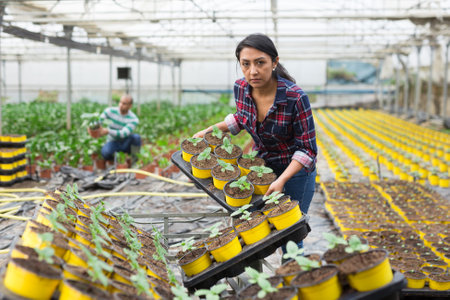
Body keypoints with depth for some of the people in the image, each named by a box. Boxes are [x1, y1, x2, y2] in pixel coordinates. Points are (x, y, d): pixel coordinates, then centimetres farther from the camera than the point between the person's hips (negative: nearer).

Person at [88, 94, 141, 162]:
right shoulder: (110, 111, -11)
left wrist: (107, 131, -42)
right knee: (105, 153, -36)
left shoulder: (134, 119, -19)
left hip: (125, 144, 0)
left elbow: (123, 134, -31)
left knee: (136, 137, -34)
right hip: (113, 142, 0)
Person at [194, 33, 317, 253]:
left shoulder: (295, 97, -29)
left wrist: (281, 180, -33)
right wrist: (211, 130, 2)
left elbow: (307, 149, -22)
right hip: (261, 165, 5)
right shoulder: (241, 88, -13)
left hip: (295, 171, -5)